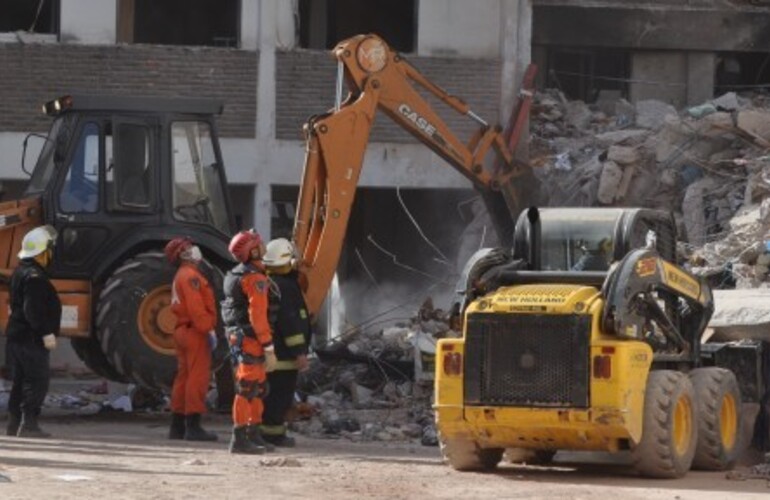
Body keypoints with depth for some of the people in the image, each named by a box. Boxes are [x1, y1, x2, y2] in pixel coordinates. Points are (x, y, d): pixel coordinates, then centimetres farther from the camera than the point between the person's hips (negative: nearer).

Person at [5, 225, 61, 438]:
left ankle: (14, 424, 15)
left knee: (20, 381, 13)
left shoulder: (20, 273, 15)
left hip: (16, 336, 10)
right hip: (31, 339, -10)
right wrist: (46, 333, -23)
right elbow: (33, 310, -24)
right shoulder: (34, 277, -17)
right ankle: (28, 424, -12)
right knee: (38, 380, -8)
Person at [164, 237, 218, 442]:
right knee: (198, 378, -10)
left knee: (184, 378, 13)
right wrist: (208, 329, -19)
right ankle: (193, 427, -12)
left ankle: (177, 427, 15)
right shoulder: (191, 276, -13)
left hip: (183, 331, 11)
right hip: (195, 332, -11)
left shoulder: (180, 277, 20)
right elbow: (196, 308, -22)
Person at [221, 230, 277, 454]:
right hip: (250, 338, -10)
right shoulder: (255, 278, -15)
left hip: (236, 335, 10)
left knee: (258, 388, 17)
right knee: (247, 389, -9)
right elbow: (258, 315, -22)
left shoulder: (237, 275, 16)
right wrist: (268, 347, -21)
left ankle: (254, 435, 23)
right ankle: (240, 439, -10)